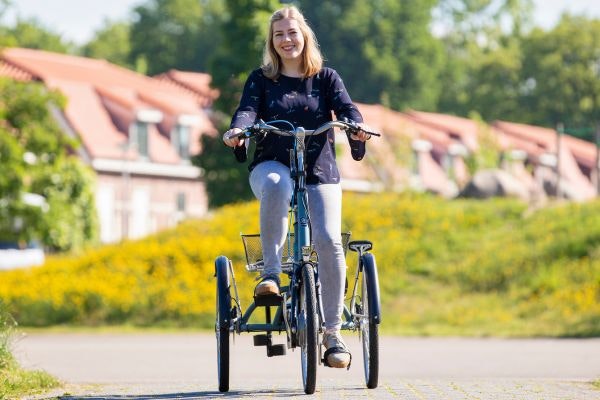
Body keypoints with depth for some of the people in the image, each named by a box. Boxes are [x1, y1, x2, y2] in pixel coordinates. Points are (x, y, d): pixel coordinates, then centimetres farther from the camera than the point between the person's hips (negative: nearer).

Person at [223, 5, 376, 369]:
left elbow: (345, 107, -5)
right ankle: (271, 272, -30)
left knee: (328, 240, -20)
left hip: (320, 172, 1)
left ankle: (333, 332, -10)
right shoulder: (261, 80, 10)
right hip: (273, 165, -1)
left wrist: (357, 127, -29)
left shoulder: (326, 77, 11)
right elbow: (248, 110, -7)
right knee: (275, 185, -40)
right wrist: (238, 130, -31)